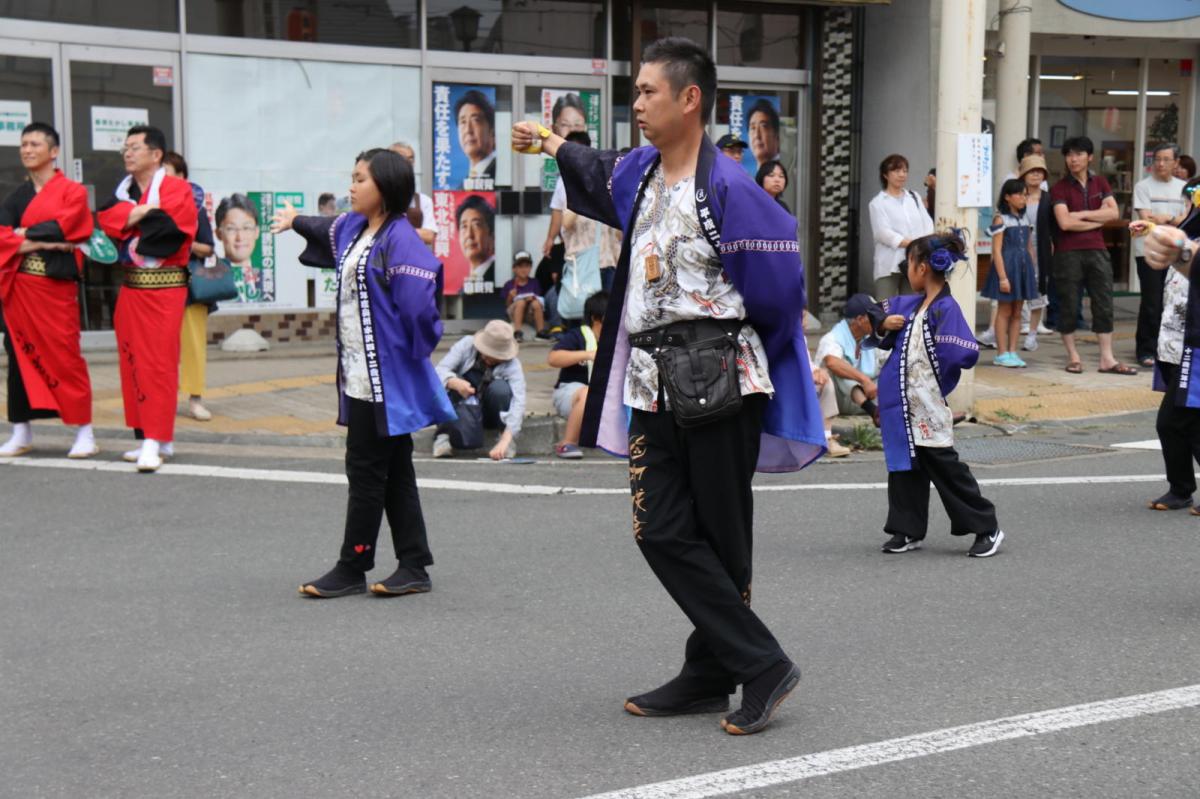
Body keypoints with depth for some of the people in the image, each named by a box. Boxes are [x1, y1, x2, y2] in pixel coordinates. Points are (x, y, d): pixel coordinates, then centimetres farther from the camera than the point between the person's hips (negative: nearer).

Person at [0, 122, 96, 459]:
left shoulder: (72, 191, 2)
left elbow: (60, 228, -12)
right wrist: (40, 242, -13)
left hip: (55, 284, -5)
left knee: (64, 357, -8)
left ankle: (85, 432, -2)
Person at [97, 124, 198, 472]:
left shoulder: (177, 189, -4)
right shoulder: (124, 189, 16)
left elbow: (170, 226, -18)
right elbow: (107, 219, -1)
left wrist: (128, 219, -5)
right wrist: (143, 213, -13)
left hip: (165, 285, -7)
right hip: (130, 286, 7)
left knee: (159, 362, -10)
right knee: (133, 362, 7)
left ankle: (155, 442, -10)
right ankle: (157, 438, 15)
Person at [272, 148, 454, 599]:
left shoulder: (400, 239, -17)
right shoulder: (352, 229, 11)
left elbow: (419, 303, -24)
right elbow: (327, 231, 37)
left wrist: (416, 352, -13)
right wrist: (295, 220, 43)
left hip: (387, 376, -9)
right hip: (360, 373, 9)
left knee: (368, 470, -2)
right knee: (392, 471, 11)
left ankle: (352, 569, 8)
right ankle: (414, 567, 17)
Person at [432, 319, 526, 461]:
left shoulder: (512, 365, -21)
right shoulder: (466, 345, -16)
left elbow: (518, 403, -33)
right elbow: (440, 371, -22)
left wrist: (505, 440, -46)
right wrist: (455, 383, -47)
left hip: (491, 413, 1)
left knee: (500, 387, -32)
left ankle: (508, 440, -16)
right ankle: (446, 433, -2)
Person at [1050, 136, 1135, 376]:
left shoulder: (1100, 183, 11)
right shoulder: (1060, 188, -2)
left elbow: (1114, 212, -1)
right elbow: (1065, 222, -15)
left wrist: (1082, 214, -10)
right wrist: (1098, 219, -6)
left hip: (1097, 250, 4)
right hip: (1068, 254, -4)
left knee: (1104, 304, 2)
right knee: (1068, 306, 1)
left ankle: (1107, 358, 5)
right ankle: (1073, 356, 12)